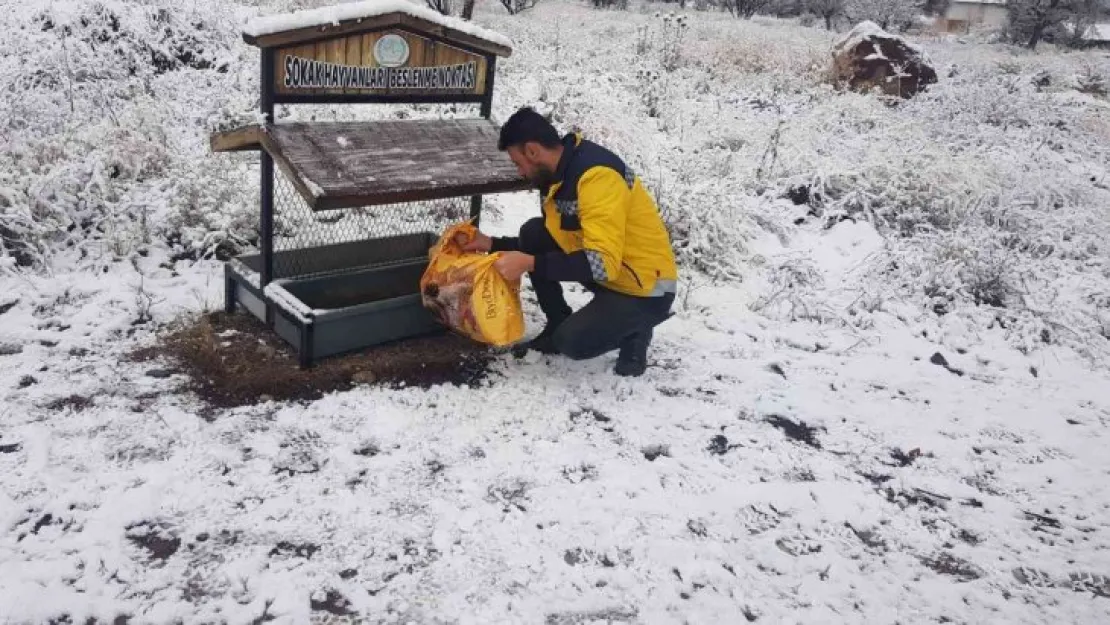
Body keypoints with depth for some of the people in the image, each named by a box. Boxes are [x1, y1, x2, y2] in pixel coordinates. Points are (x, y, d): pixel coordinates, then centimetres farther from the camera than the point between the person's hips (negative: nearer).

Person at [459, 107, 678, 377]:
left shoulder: (598, 176, -28)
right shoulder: (557, 175, 0)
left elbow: (603, 263, -35)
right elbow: (547, 241, 13)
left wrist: (530, 264, -34)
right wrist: (493, 244, 6)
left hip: (646, 288, -9)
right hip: (608, 273, 9)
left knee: (572, 343, -24)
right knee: (533, 234, -3)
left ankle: (634, 329, 6)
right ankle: (558, 326, 10)